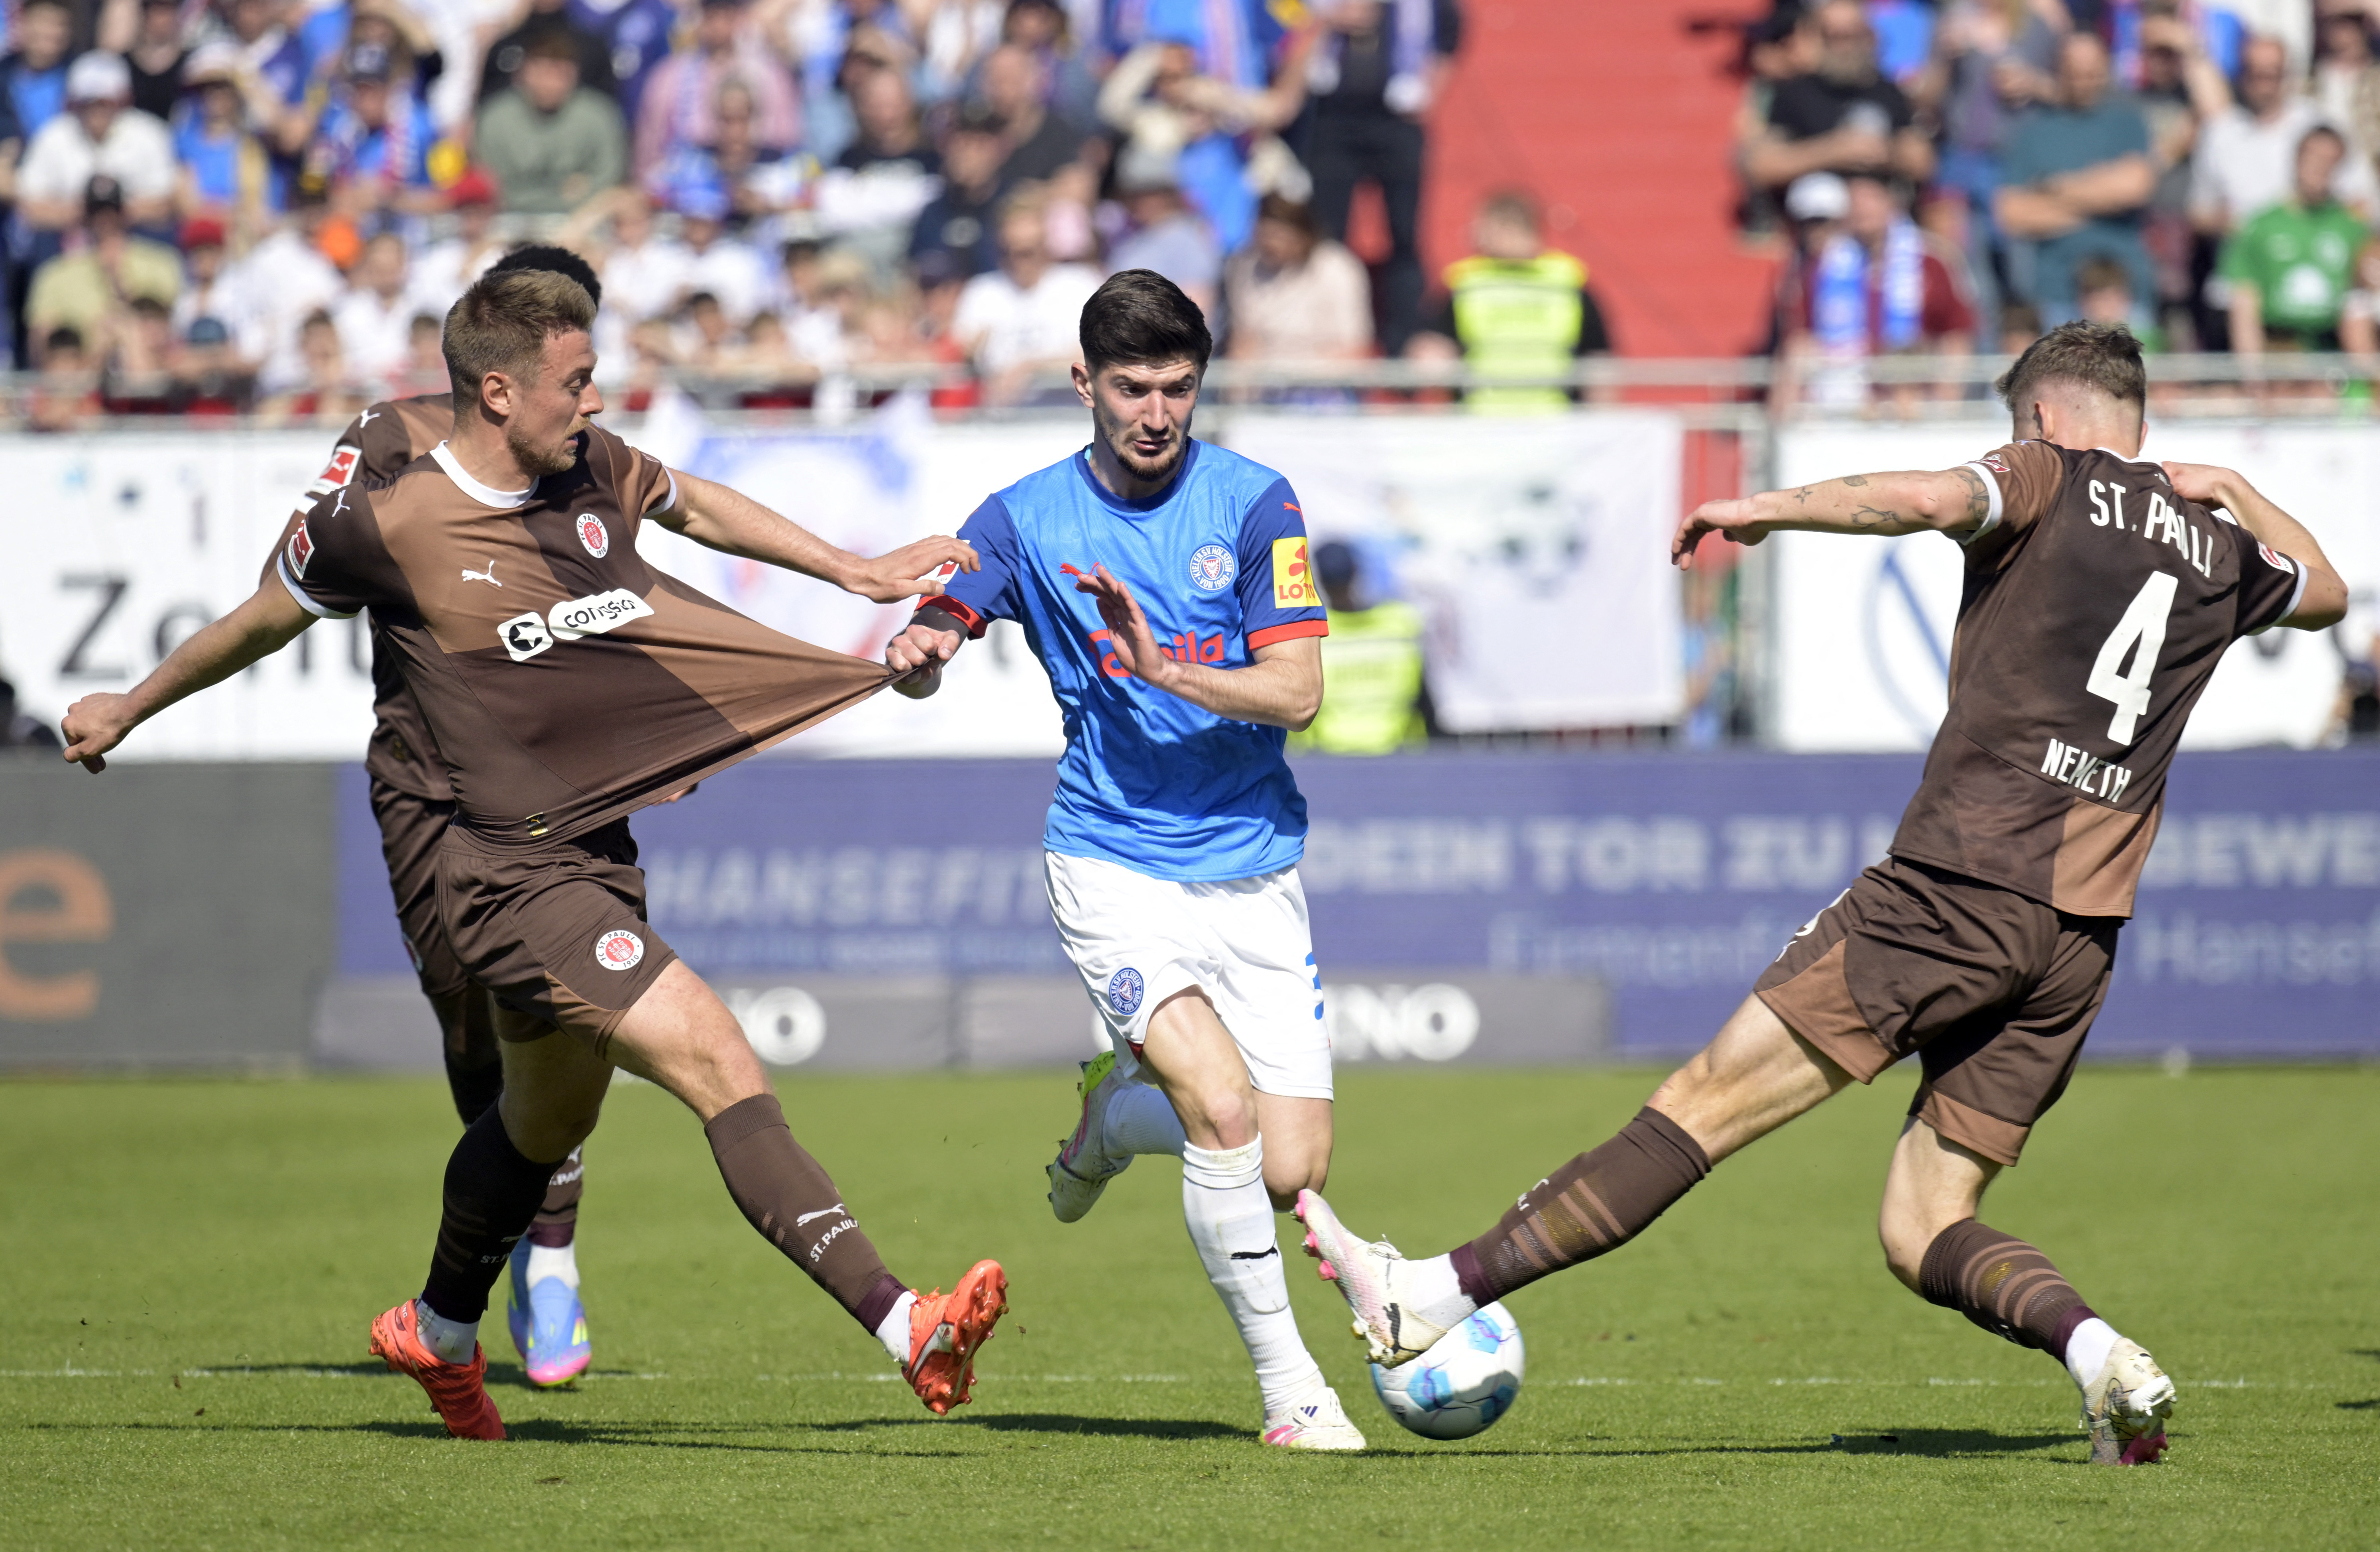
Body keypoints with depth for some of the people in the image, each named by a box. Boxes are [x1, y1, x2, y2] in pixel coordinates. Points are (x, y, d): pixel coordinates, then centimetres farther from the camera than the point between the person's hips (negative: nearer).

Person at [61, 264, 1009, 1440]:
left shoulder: (593, 471, 2)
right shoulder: (387, 527, -14)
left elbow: (697, 506, 25)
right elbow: (262, 623, 4)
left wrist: (855, 572, 26)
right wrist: (128, 710, 19)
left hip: (600, 854, 8)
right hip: (516, 880, -8)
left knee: (548, 1121, 26)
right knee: (724, 1072, -20)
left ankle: (440, 1334, 51)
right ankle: (906, 1327, -28)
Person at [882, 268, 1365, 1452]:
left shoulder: (1253, 505, -2)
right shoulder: (1026, 519, 1)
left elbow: (1297, 691, -9)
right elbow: (929, 637, -2)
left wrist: (1162, 668, -23)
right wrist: (914, 655, -26)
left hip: (1253, 871, 2)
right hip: (1114, 871, -2)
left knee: (1289, 1174, -3)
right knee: (1223, 1108, -24)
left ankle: (1114, 1113, 29)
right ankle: (1287, 1386, -8)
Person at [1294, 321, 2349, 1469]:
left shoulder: (2050, 478, 2)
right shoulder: (2219, 545, 18)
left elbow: (1933, 500, -20)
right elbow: (2325, 593, 40)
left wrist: (1767, 508, -10)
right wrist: (2235, 491, 43)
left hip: (1960, 883, -6)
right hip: (2081, 939, 6)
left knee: (1707, 1101, -5)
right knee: (1922, 1234, 10)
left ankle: (1434, 1297, -4)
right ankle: (2101, 1357, -14)